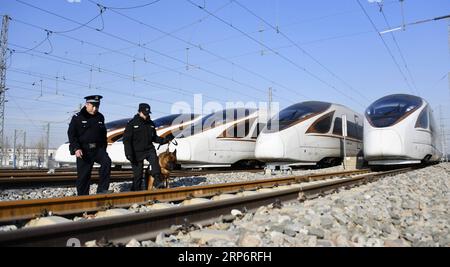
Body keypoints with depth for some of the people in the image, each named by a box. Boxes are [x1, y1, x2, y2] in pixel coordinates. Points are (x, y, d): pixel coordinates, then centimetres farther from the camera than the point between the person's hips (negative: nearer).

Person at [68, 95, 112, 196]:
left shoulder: (100, 117, 11)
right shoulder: (78, 117, -1)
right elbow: (71, 134, -5)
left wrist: (104, 149, 18)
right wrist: (76, 148, -17)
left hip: (98, 149, 3)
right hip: (84, 150, -3)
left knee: (107, 162, -24)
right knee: (83, 175, 0)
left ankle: (102, 189, -20)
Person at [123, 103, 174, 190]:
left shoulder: (150, 124, 10)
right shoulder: (132, 124, -3)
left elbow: (154, 137, 17)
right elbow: (126, 140, -6)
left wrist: (165, 140, 0)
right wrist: (129, 153, -15)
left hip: (149, 149, 3)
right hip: (137, 152, -3)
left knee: (155, 160, -28)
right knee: (138, 174, 1)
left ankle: (158, 181, -32)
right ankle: (135, 191, 16)